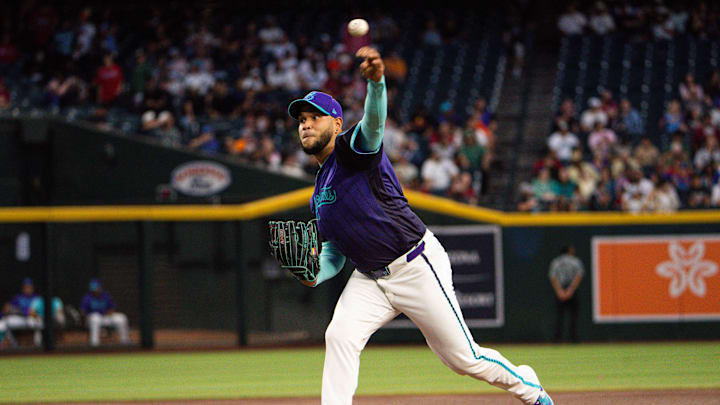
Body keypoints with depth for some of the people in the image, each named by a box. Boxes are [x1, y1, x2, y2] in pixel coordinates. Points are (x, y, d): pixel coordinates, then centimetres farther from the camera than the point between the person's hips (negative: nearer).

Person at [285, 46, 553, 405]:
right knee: (340, 336, -18)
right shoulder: (318, 197, 14)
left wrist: (376, 81, -57)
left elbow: (374, 121, -34)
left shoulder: (353, 150, -11)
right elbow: (334, 253, 18)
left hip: (417, 265, -7)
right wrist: (314, 275, -6)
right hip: (370, 278, 7)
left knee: (464, 358, 3)